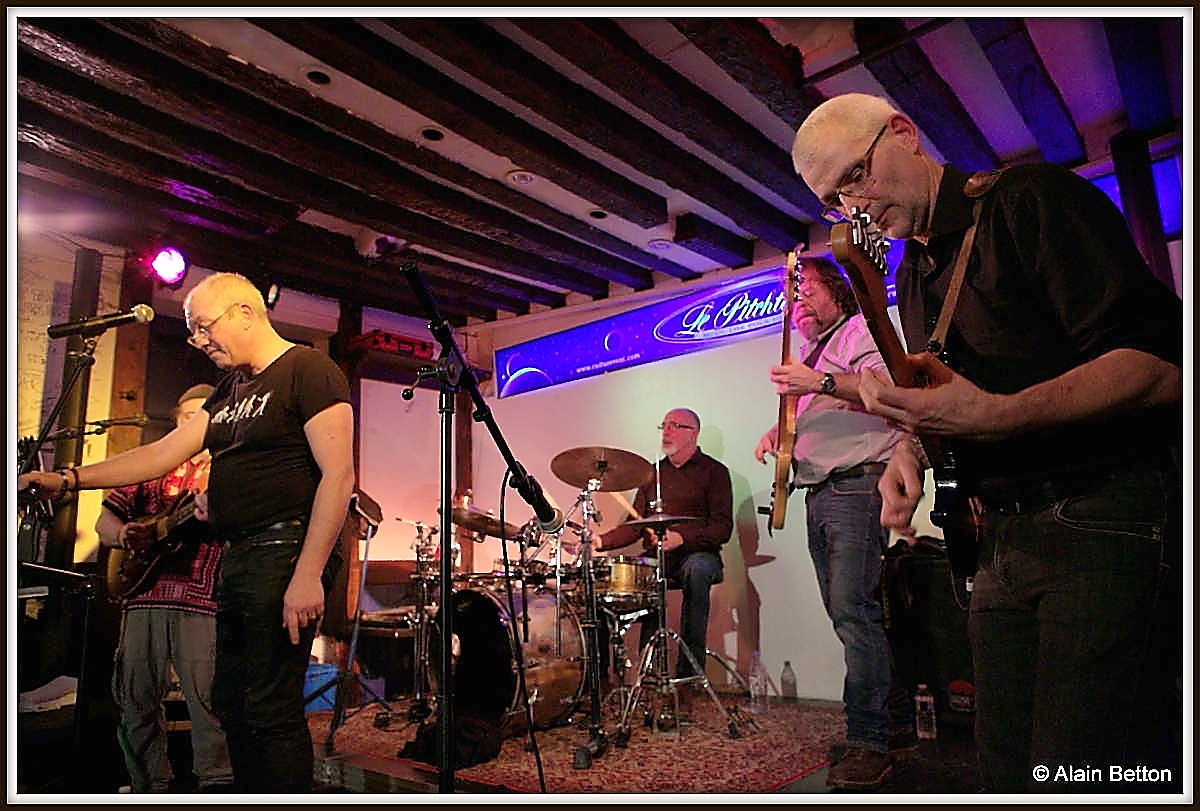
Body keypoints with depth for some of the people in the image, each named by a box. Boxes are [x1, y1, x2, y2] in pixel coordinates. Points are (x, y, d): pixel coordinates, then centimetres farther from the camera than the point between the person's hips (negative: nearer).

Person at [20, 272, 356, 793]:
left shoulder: (308, 370, -10)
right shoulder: (230, 390, 19)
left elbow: (338, 476, -18)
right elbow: (163, 453, 18)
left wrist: (308, 574, -23)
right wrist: (68, 479, 9)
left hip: (287, 554, -9)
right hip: (237, 557, 9)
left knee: (272, 709, -6)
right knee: (231, 704, 16)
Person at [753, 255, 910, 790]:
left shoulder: (861, 332, 1)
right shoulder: (809, 356, 26)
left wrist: (823, 382, -28)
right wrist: (779, 431, 12)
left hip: (858, 484, -9)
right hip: (818, 495, 9)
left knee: (851, 608, -16)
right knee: (850, 612, 9)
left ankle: (869, 741, -9)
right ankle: (895, 723, 20)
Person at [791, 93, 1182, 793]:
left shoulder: (1031, 198, -7)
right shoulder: (914, 277, 16)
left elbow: (1161, 365, -17)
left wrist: (992, 414, -31)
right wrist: (914, 447, 1)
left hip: (1106, 525, -7)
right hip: (1001, 543, 8)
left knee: (1078, 783, -10)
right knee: (1008, 771, 11)